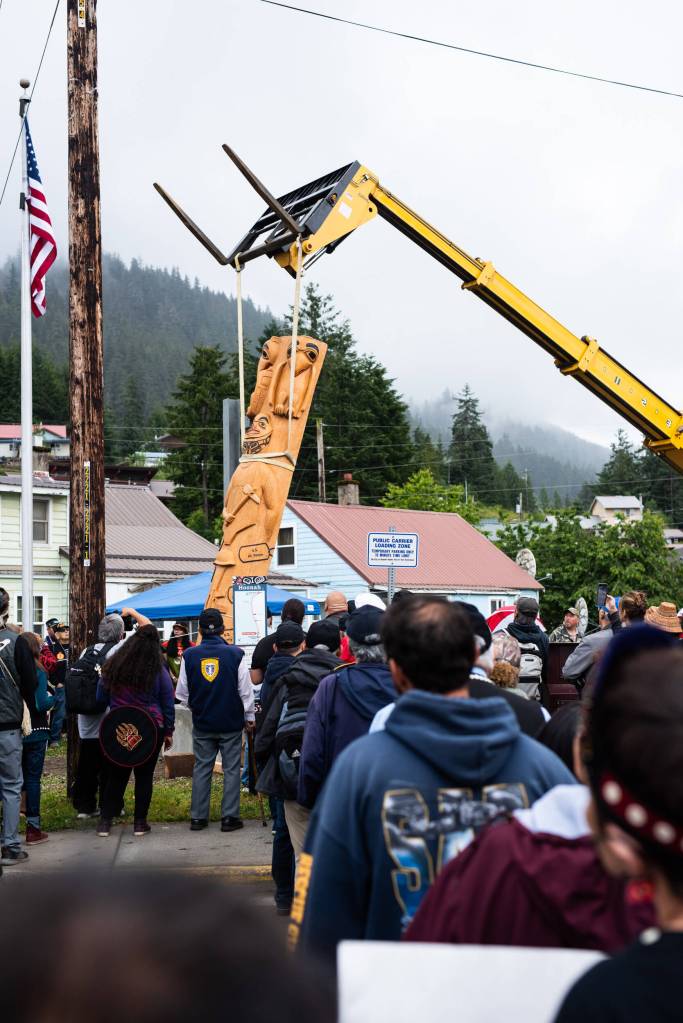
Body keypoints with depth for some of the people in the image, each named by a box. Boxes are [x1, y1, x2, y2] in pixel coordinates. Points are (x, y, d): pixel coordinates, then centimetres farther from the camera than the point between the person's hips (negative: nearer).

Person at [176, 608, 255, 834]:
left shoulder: (189, 655, -5)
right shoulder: (235, 654, -10)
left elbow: (182, 693, 3)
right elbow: (246, 690, -5)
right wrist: (249, 718, 8)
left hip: (202, 723, 2)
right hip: (231, 722, -2)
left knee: (201, 768, 11)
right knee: (231, 769, 6)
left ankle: (198, 817, 13)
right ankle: (229, 817, 5)